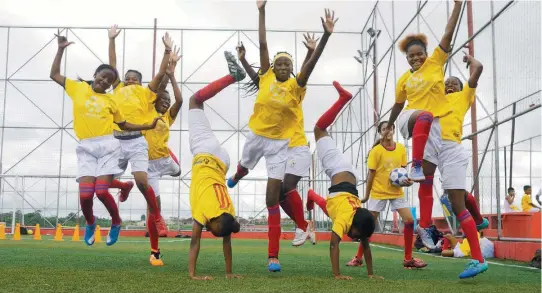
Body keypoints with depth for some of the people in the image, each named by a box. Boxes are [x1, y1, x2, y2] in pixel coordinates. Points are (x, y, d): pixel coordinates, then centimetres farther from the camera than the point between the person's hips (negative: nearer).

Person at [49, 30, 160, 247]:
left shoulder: (110, 100, 12)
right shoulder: (78, 88, 12)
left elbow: (124, 125, 22)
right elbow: (54, 74, 18)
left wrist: (148, 126, 14)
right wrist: (61, 49, 13)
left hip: (107, 146, 0)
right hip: (86, 148, 1)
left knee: (101, 190, -13)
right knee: (85, 194, -10)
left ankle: (116, 222, 14)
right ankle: (90, 223, 22)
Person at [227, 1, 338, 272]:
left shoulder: (296, 86, -9)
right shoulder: (266, 77, -4)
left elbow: (312, 62, -21)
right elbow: (262, 44, -5)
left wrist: (326, 35, -32)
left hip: (279, 143, -3)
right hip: (256, 135, 3)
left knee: (272, 199, -7)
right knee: (244, 168, 32)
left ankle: (273, 256, -4)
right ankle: (235, 177, 75)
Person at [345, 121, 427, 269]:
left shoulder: (401, 148, -2)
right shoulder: (376, 151, -13)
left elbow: (403, 169, 9)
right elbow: (371, 174, -8)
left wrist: (406, 180, -13)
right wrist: (366, 195, -4)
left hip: (397, 191, 3)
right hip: (378, 192, -3)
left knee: (409, 221, -6)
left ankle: (408, 259, 5)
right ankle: (358, 258, 13)